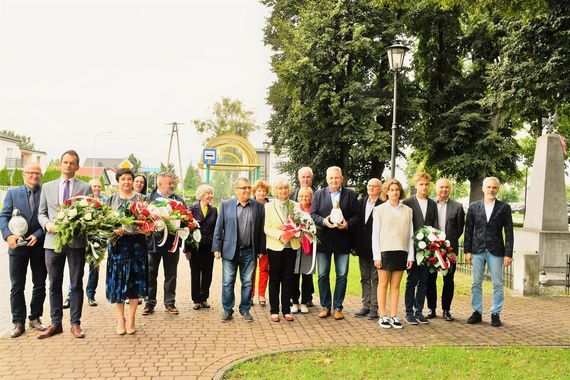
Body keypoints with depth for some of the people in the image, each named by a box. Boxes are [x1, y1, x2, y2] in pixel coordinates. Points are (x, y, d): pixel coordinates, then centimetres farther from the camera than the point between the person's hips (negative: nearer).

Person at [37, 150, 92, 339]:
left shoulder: (85, 187, 4)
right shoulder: (47, 187, 11)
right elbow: (41, 213, 11)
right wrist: (47, 224, -8)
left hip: (77, 242, -2)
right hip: (53, 241, 2)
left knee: (76, 284, 6)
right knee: (54, 284, 9)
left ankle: (75, 323, 16)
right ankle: (55, 323, 20)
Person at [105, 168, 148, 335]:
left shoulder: (140, 198, 7)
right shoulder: (111, 199, 8)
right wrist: (114, 229, -18)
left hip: (137, 244, 0)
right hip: (117, 244, 0)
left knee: (135, 281, 2)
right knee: (117, 281, 2)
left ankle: (131, 318, 13)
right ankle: (120, 318, 14)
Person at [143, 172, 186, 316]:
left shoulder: (178, 199, 6)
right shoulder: (149, 198, 0)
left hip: (172, 243, 2)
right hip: (152, 242, -1)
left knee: (171, 275, 9)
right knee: (150, 275, 8)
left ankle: (170, 303, 19)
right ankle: (150, 303, 19)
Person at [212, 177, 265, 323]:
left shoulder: (258, 206, 3)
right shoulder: (226, 205, 1)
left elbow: (261, 229, 5)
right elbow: (219, 228, 2)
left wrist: (261, 249, 4)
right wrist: (217, 248, -2)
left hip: (249, 251, 1)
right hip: (230, 250, -1)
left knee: (247, 283, 8)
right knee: (227, 283, 5)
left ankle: (245, 310, 22)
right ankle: (227, 311, 17)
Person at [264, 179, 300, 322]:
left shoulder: (296, 206, 7)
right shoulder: (268, 206, 2)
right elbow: (266, 228, -3)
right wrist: (280, 235, -18)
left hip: (292, 247, 2)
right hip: (275, 247, -2)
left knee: (288, 280, 7)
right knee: (274, 280, 5)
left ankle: (286, 310, 16)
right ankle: (274, 310, 14)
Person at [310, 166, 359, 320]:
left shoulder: (351, 194, 4)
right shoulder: (319, 194, 6)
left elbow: (356, 215, 1)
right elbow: (312, 214, 1)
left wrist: (347, 224, -17)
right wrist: (323, 221, -17)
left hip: (342, 241, 0)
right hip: (324, 240, 1)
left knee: (342, 275, 4)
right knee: (323, 275, 6)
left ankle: (338, 307, 17)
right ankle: (325, 307, 19)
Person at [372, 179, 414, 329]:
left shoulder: (407, 210, 7)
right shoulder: (379, 209, 1)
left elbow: (410, 235, 9)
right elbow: (375, 234, -1)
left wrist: (410, 256, 5)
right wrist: (377, 255, -6)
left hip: (401, 251, 2)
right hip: (385, 251, -2)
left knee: (396, 285, 7)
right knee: (383, 284, 3)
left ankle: (394, 316, 13)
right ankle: (383, 316, 9)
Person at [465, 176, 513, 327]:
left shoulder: (504, 207, 2)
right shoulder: (474, 206, 5)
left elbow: (509, 232, 0)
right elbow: (468, 230, 6)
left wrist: (508, 254, -5)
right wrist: (467, 250, 1)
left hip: (496, 251, -1)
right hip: (477, 250, 1)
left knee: (497, 284, 4)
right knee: (476, 283, 7)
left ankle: (496, 313, 15)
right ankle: (477, 312, 16)